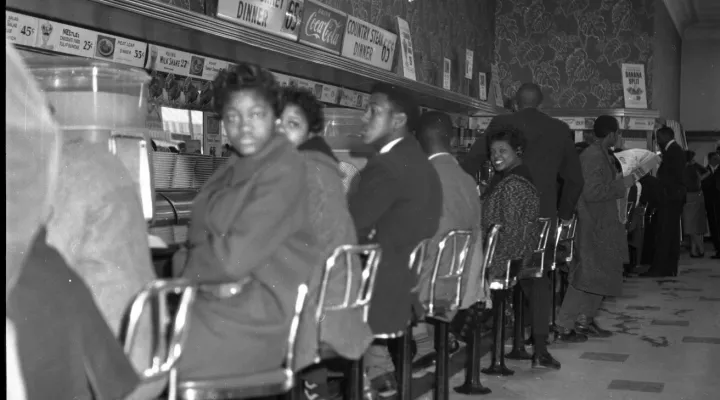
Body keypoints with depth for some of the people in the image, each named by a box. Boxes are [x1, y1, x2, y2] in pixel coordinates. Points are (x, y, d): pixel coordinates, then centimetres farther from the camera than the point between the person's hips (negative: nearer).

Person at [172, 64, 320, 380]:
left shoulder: (284, 170, -13)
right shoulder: (233, 171, 13)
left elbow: (236, 256, -18)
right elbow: (199, 240, 8)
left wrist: (182, 266, -3)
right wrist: (212, 279, -12)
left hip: (262, 311, -8)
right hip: (226, 294, 8)